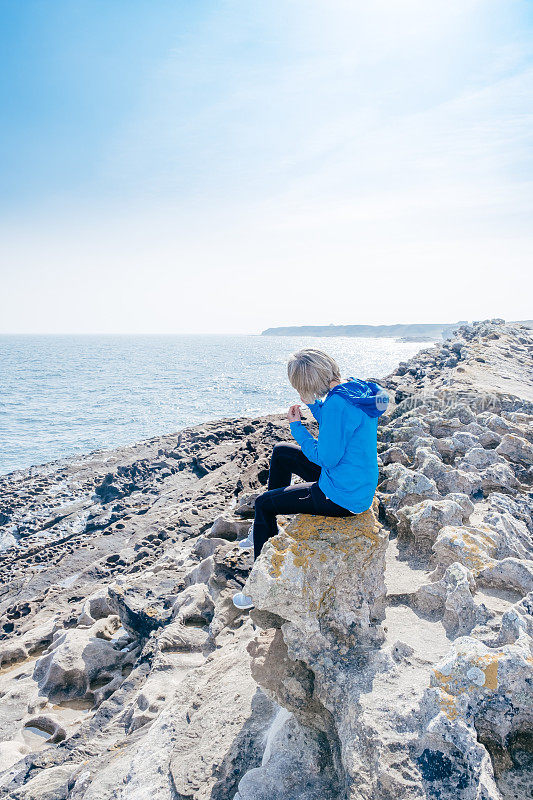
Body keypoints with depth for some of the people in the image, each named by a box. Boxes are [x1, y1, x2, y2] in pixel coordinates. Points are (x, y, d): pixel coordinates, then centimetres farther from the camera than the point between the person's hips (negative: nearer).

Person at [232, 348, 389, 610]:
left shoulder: (338, 402, -30)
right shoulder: (356, 387, -1)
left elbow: (326, 458, -25)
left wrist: (297, 426, -13)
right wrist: (313, 404, 3)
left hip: (343, 497, -10)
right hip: (360, 486, 10)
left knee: (263, 503, 6)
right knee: (281, 452, 22)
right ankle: (262, 530, 36)